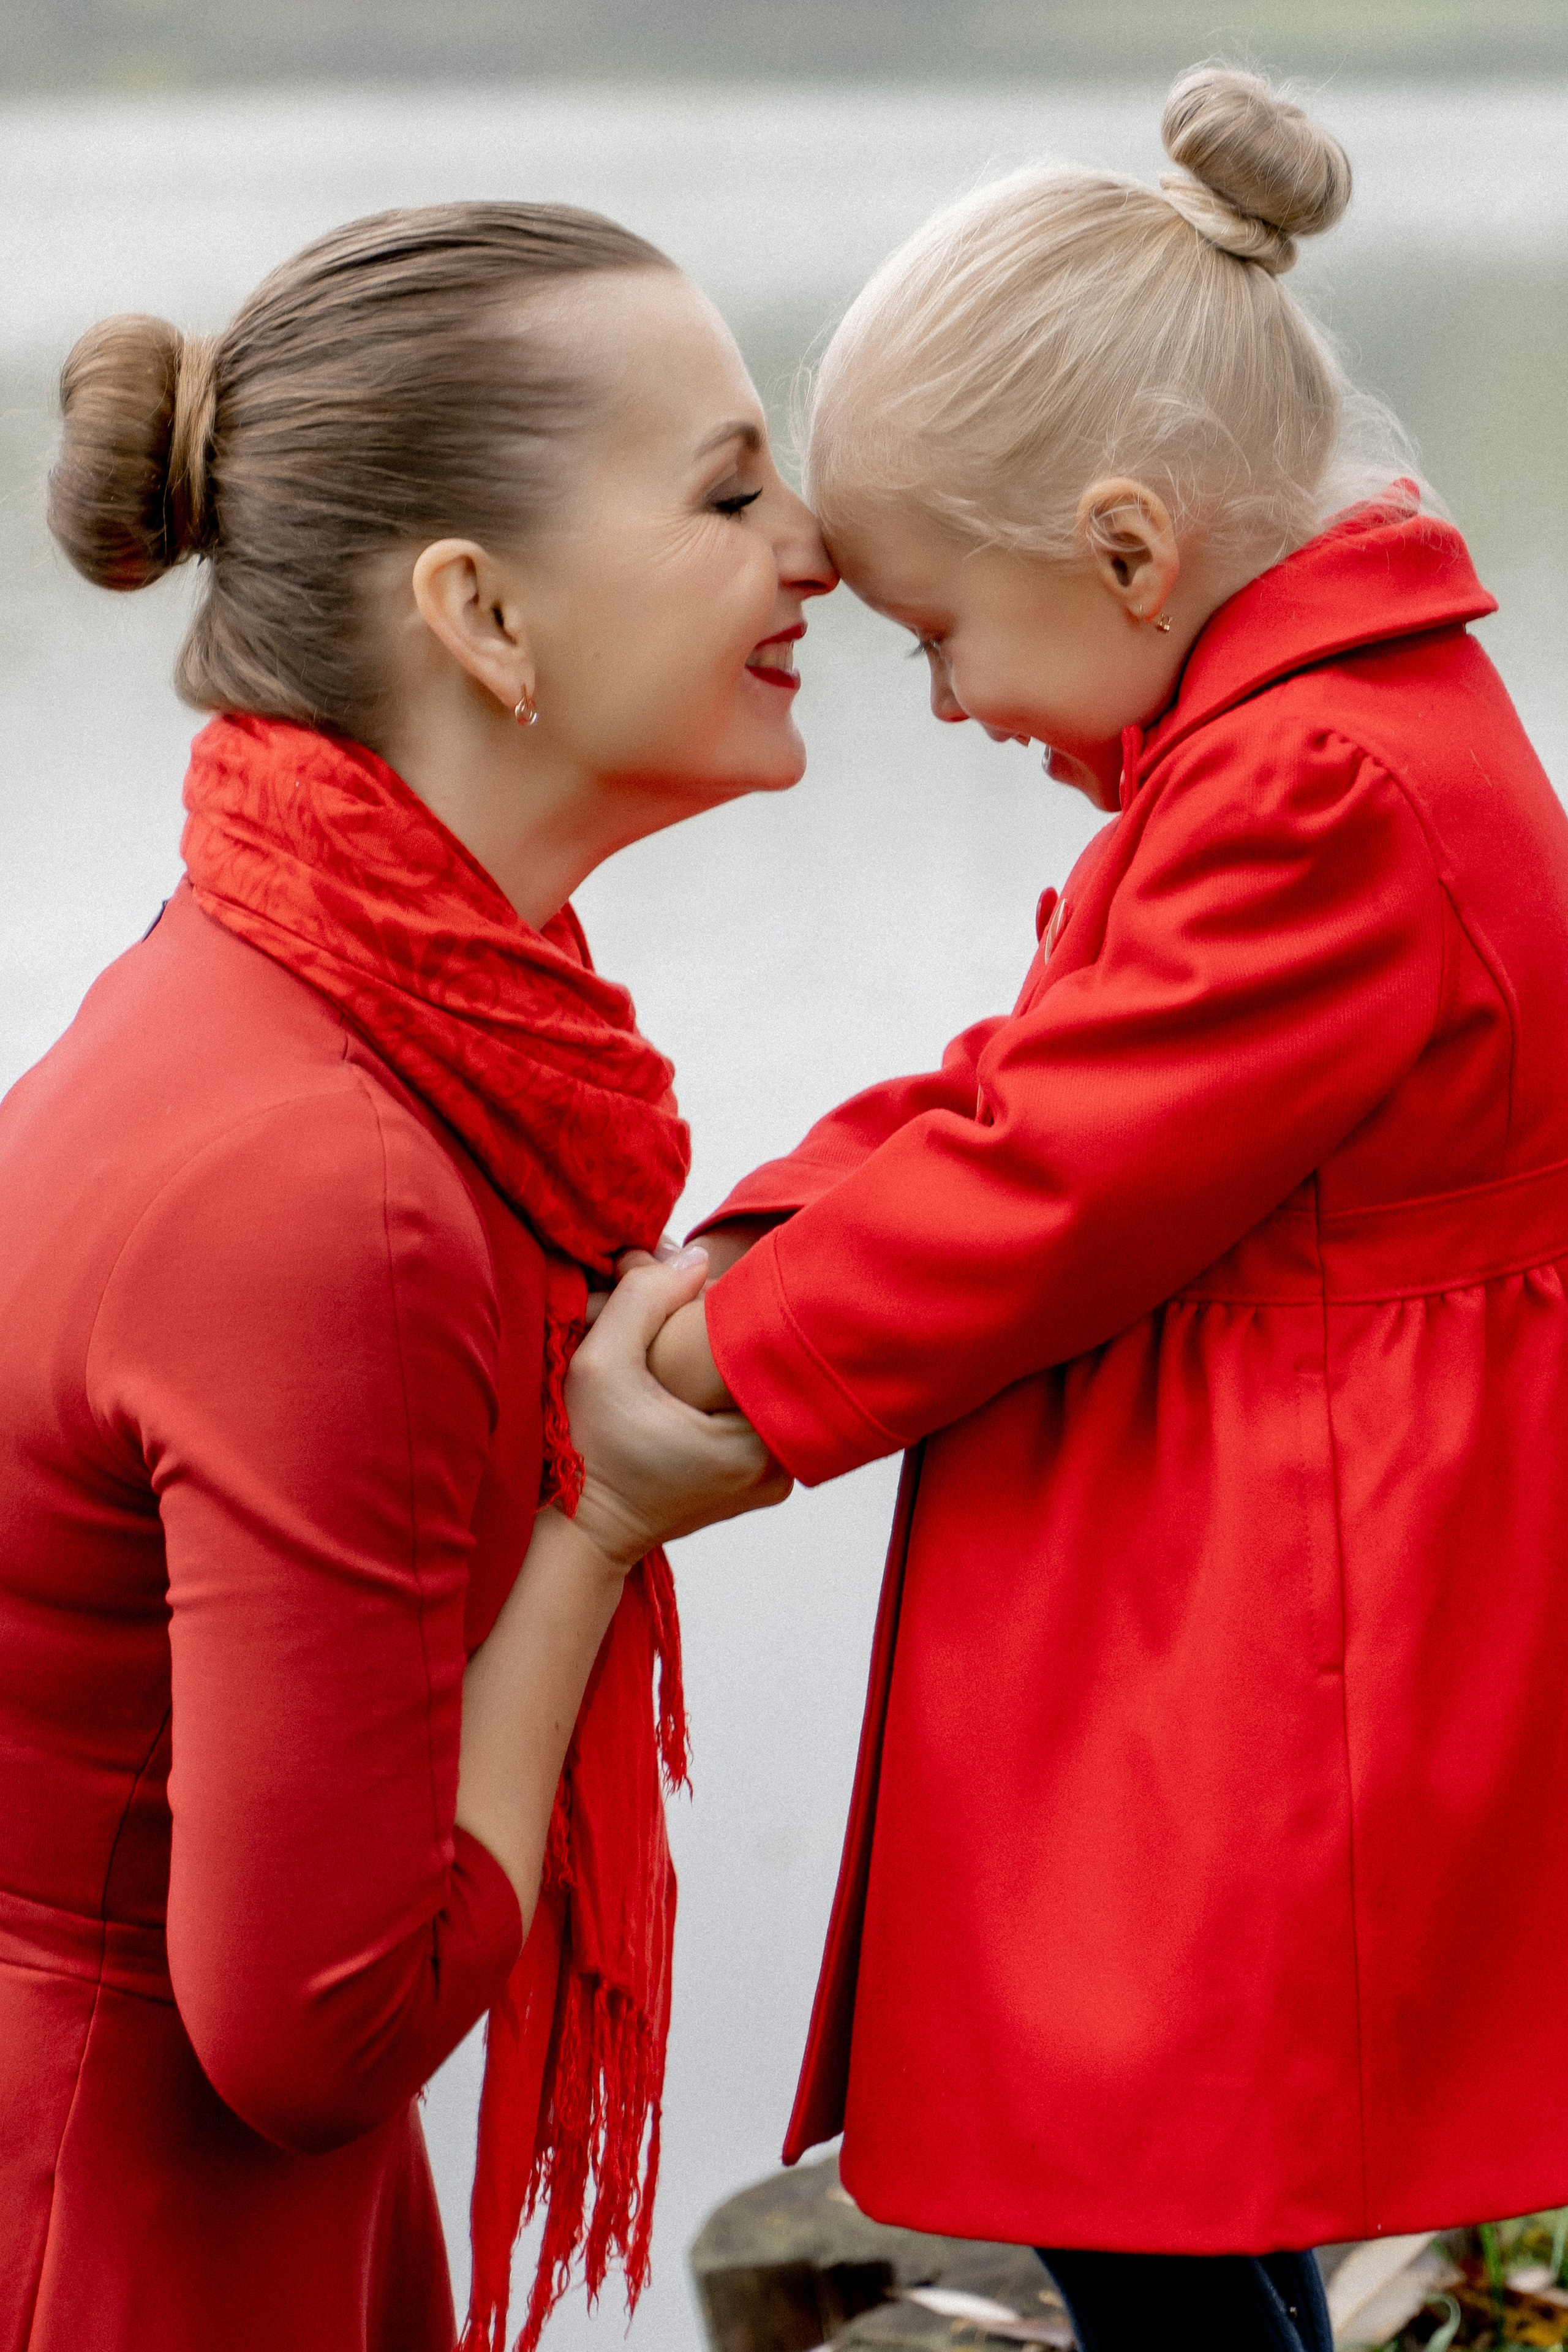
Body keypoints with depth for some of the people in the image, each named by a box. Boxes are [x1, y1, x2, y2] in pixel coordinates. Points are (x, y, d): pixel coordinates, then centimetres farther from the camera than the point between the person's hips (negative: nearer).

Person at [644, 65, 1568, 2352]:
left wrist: (710, 1352, -5)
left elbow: (1043, 1186, -19)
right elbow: (1038, 1077, 13)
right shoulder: (1331, 722, 12)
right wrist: (755, 1248, 0)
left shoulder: (1324, 801, -22)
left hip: (1260, 1792, -11)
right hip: (1225, 1711, 11)